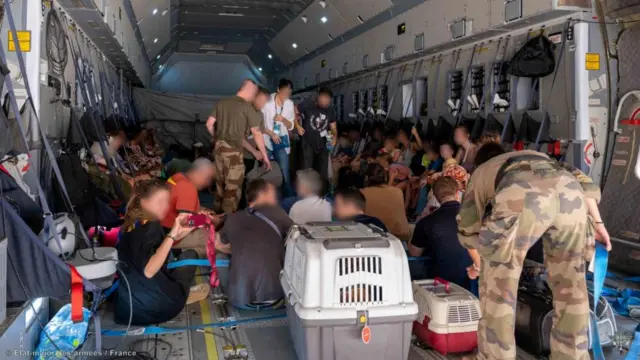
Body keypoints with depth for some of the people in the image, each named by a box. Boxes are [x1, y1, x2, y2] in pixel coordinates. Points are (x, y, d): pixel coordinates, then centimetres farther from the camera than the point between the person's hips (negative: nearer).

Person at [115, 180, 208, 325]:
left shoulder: (132, 223, 8)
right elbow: (148, 271, -28)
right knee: (189, 255, 12)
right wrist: (172, 235, -25)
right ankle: (180, 296, 21)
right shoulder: (151, 226, -17)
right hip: (149, 307, -8)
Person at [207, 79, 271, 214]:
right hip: (233, 149, -7)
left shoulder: (222, 103, 9)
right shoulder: (247, 107, -8)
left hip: (218, 147, 7)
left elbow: (209, 124, 9)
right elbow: (257, 133, -7)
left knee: (220, 182, 18)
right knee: (233, 186, 2)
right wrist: (265, 156, -1)